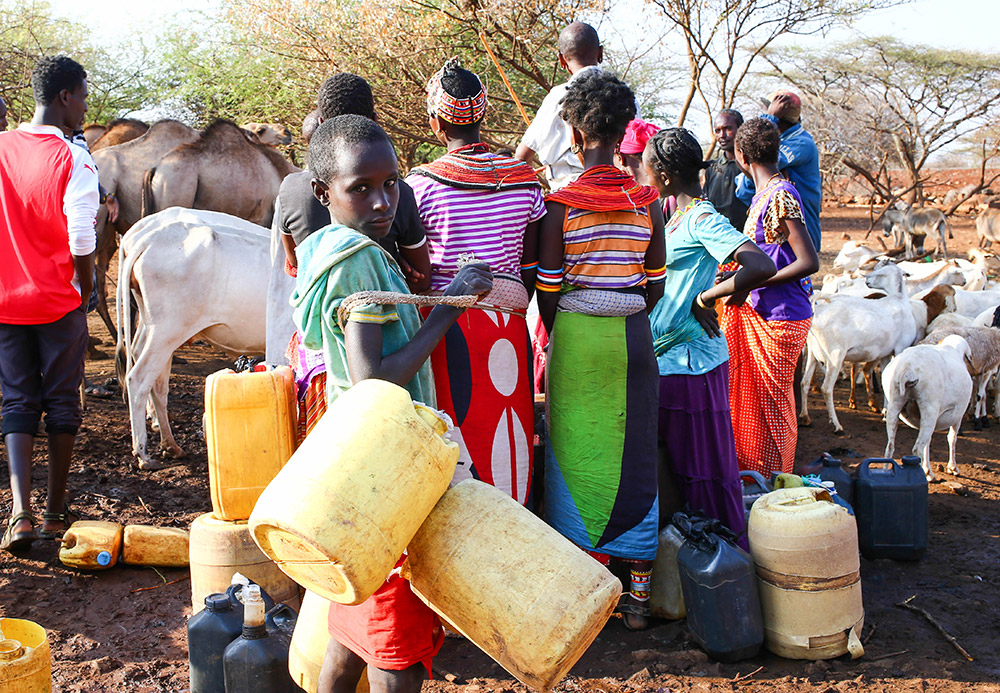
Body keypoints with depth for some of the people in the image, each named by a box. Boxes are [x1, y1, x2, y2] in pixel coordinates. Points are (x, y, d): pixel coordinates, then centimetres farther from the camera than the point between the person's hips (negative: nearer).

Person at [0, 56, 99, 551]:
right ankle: (55, 511, 18)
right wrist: (85, 289, 1)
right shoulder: (73, 160, -13)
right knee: (62, 401, 10)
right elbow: (81, 246, -17)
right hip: (59, 304, -3)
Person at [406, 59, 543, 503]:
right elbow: (531, 269, 6)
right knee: (507, 430, 14)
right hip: (508, 327, 4)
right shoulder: (524, 180, 1)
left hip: (448, 327, -3)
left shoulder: (422, 185, -9)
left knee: (456, 445, 5)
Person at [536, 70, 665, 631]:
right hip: (633, 336, 3)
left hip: (576, 336, -3)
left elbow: (548, 290, -7)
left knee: (576, 458, 7)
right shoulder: (647, 202, 0)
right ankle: (639, 593, 17)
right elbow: (655, 286, 4)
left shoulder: (561, 204, -9)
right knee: (635, 461, 10)